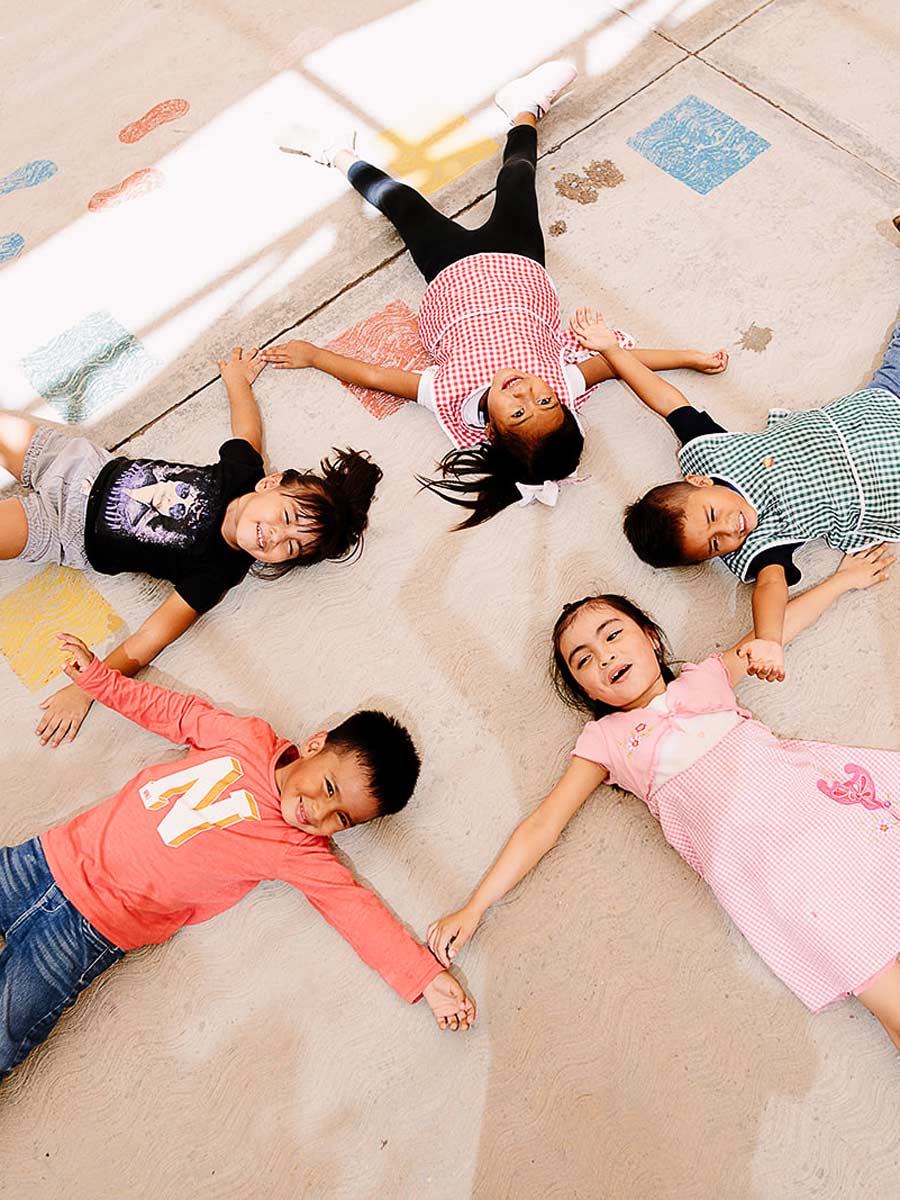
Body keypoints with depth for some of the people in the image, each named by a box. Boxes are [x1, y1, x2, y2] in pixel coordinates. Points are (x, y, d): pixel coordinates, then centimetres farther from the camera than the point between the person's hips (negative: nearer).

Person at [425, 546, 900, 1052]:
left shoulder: (705, 678, 19)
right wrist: (474, 908, 5)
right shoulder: (606, 739, 12)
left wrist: (842, 578, 38)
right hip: (756, 854, -3)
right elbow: (543, 826, 9)